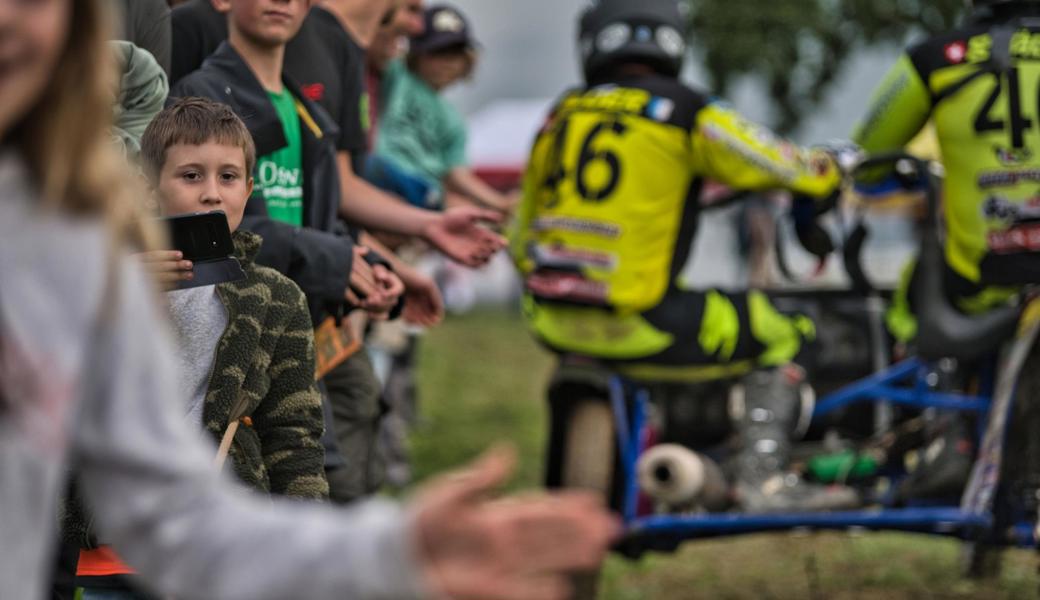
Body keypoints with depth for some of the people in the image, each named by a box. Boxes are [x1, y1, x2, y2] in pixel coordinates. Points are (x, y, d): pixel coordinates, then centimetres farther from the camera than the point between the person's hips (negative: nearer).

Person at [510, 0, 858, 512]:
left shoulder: (562, 115, 13)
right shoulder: (684, 113, -3)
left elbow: (523, 236, 21)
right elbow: (808, 174, 2)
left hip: (552, 321, 6)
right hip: (635, 324, -6)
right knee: (780, 339, 10)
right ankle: (763, 479, 1)